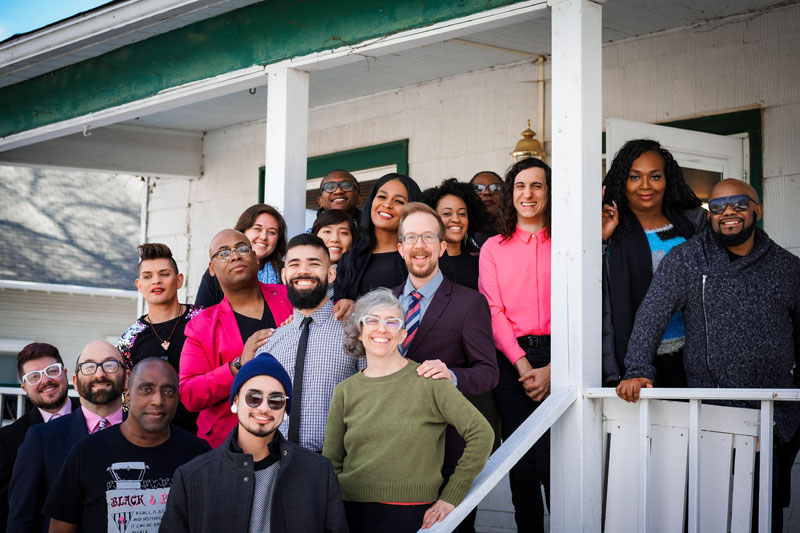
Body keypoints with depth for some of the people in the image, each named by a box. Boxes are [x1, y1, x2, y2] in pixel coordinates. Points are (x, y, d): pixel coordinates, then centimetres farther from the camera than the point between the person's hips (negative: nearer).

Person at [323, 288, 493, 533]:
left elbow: (481, 434, -5)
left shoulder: (427, 382, -3)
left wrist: (451, 496, -4)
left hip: (413, 513, -2)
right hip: (353, 512, 3)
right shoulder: (345, 392, 7)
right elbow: (331, 463, 12)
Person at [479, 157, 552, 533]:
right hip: (511, 360, 2)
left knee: (553, 466, -11)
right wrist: (522, 364, -9)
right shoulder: (493, 248, 13)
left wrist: (552, 369, -11)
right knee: (521, 468, 1)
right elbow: (493, 311, 4)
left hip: (557, 360, -2)